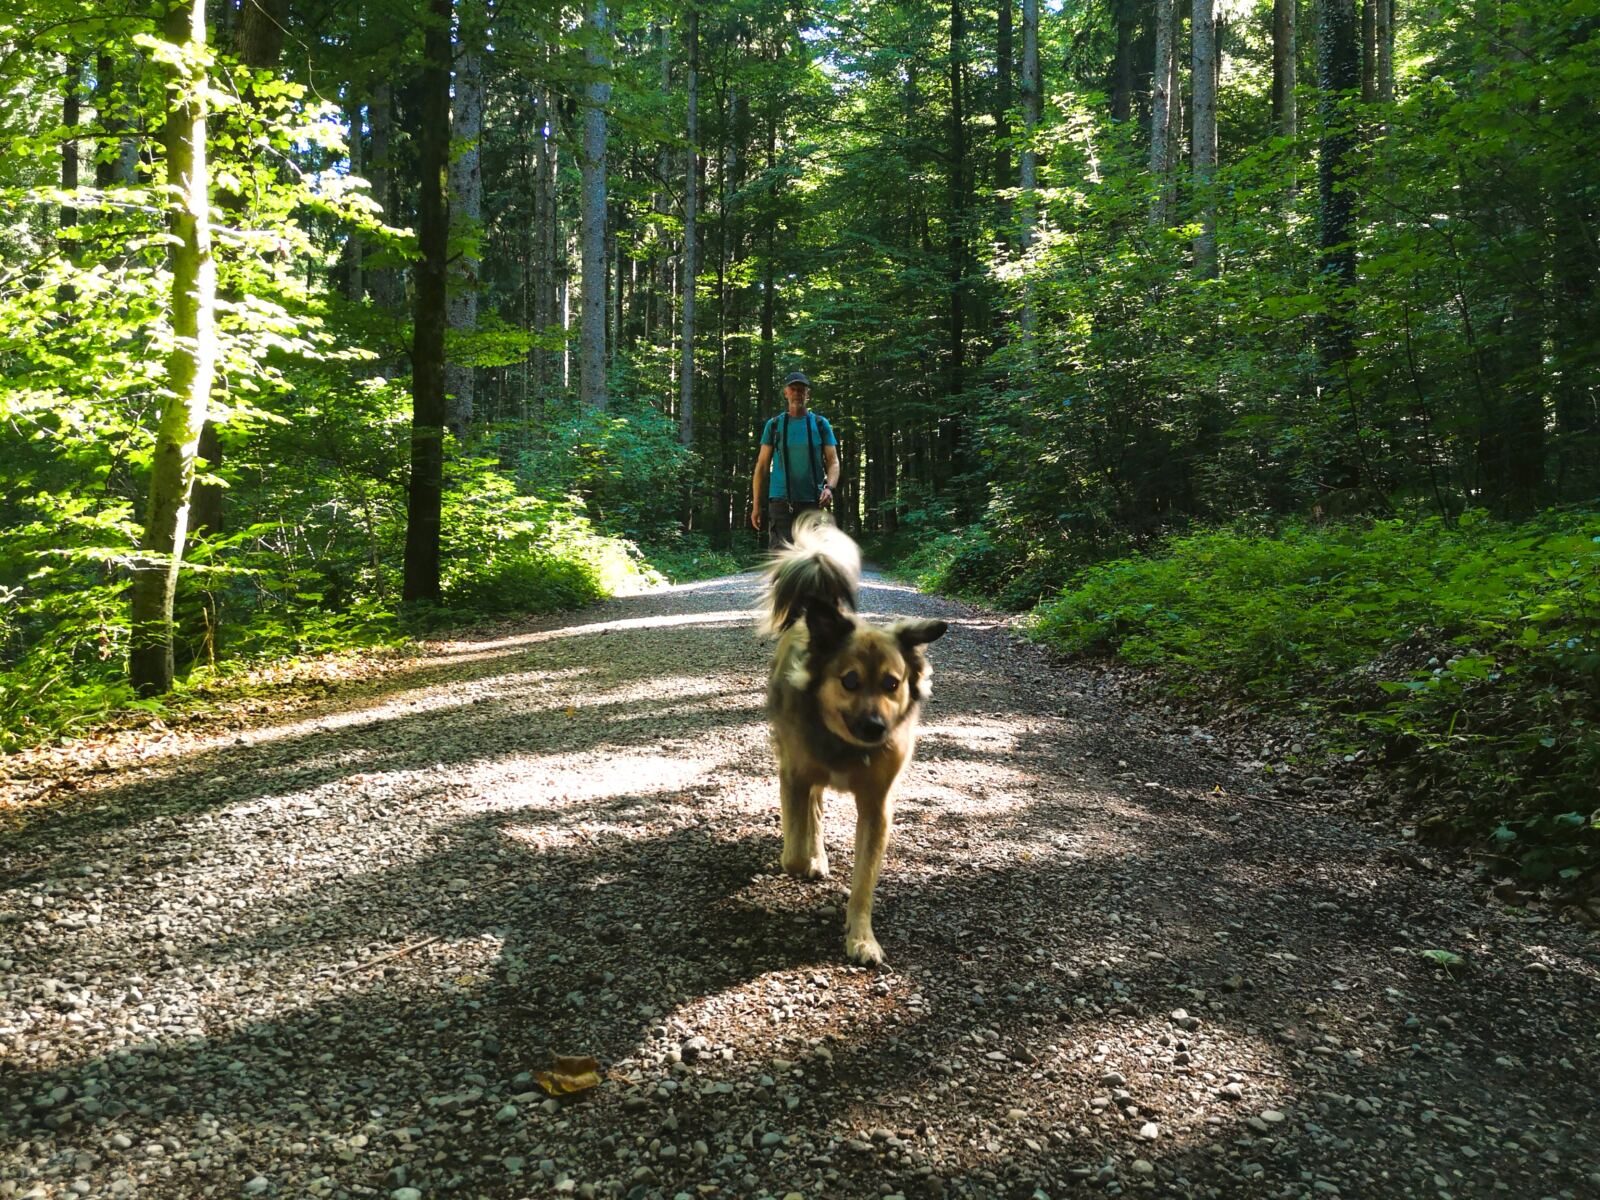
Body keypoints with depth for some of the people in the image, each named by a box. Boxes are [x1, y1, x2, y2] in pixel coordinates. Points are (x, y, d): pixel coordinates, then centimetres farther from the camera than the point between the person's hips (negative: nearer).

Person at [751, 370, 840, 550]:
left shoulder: (821, 424, 9)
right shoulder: (774, 425, 9)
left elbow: (833, 461, 5)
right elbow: (762, 465, 9)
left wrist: (829, 487, -16)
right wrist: (756, 504, 3)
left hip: (812, 502, 1)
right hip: (780, 501, -1)